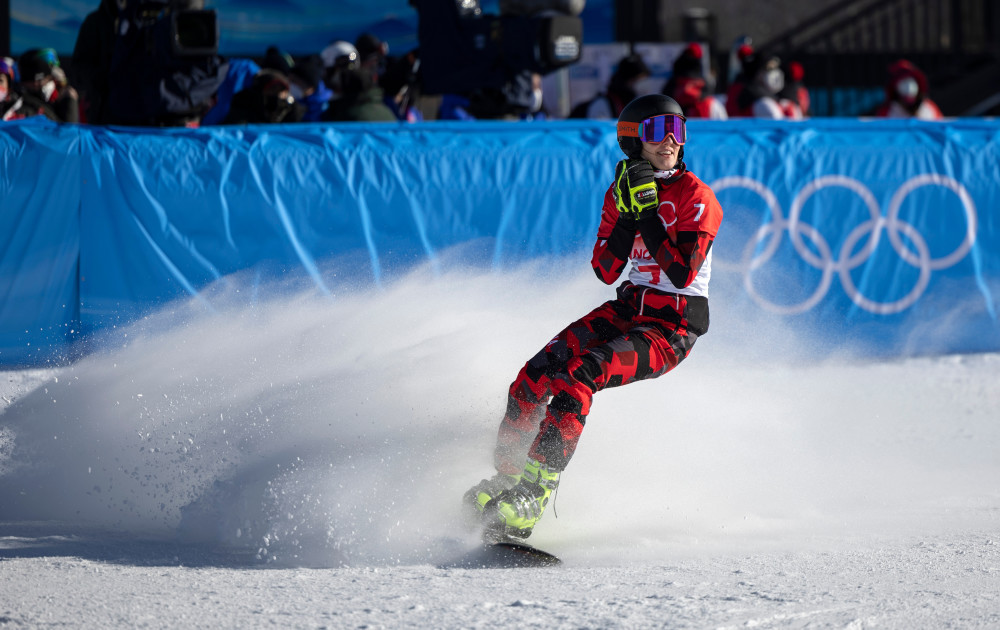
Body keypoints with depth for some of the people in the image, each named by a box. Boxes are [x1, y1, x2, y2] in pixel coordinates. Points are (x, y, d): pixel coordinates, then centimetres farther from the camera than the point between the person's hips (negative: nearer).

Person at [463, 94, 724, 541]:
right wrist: (627, 214, -14)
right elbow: (605, 270, -1)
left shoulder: (696, 197, -12)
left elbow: (681, 274, -22)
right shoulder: (622, 192, 7)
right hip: (628, 309, 6)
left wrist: (648, 210, -23)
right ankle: (506, 478, 2)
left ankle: (532, 498, -31)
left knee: (576, 376, -28)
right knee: (536, 374, -12)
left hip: (673, 328, -6)